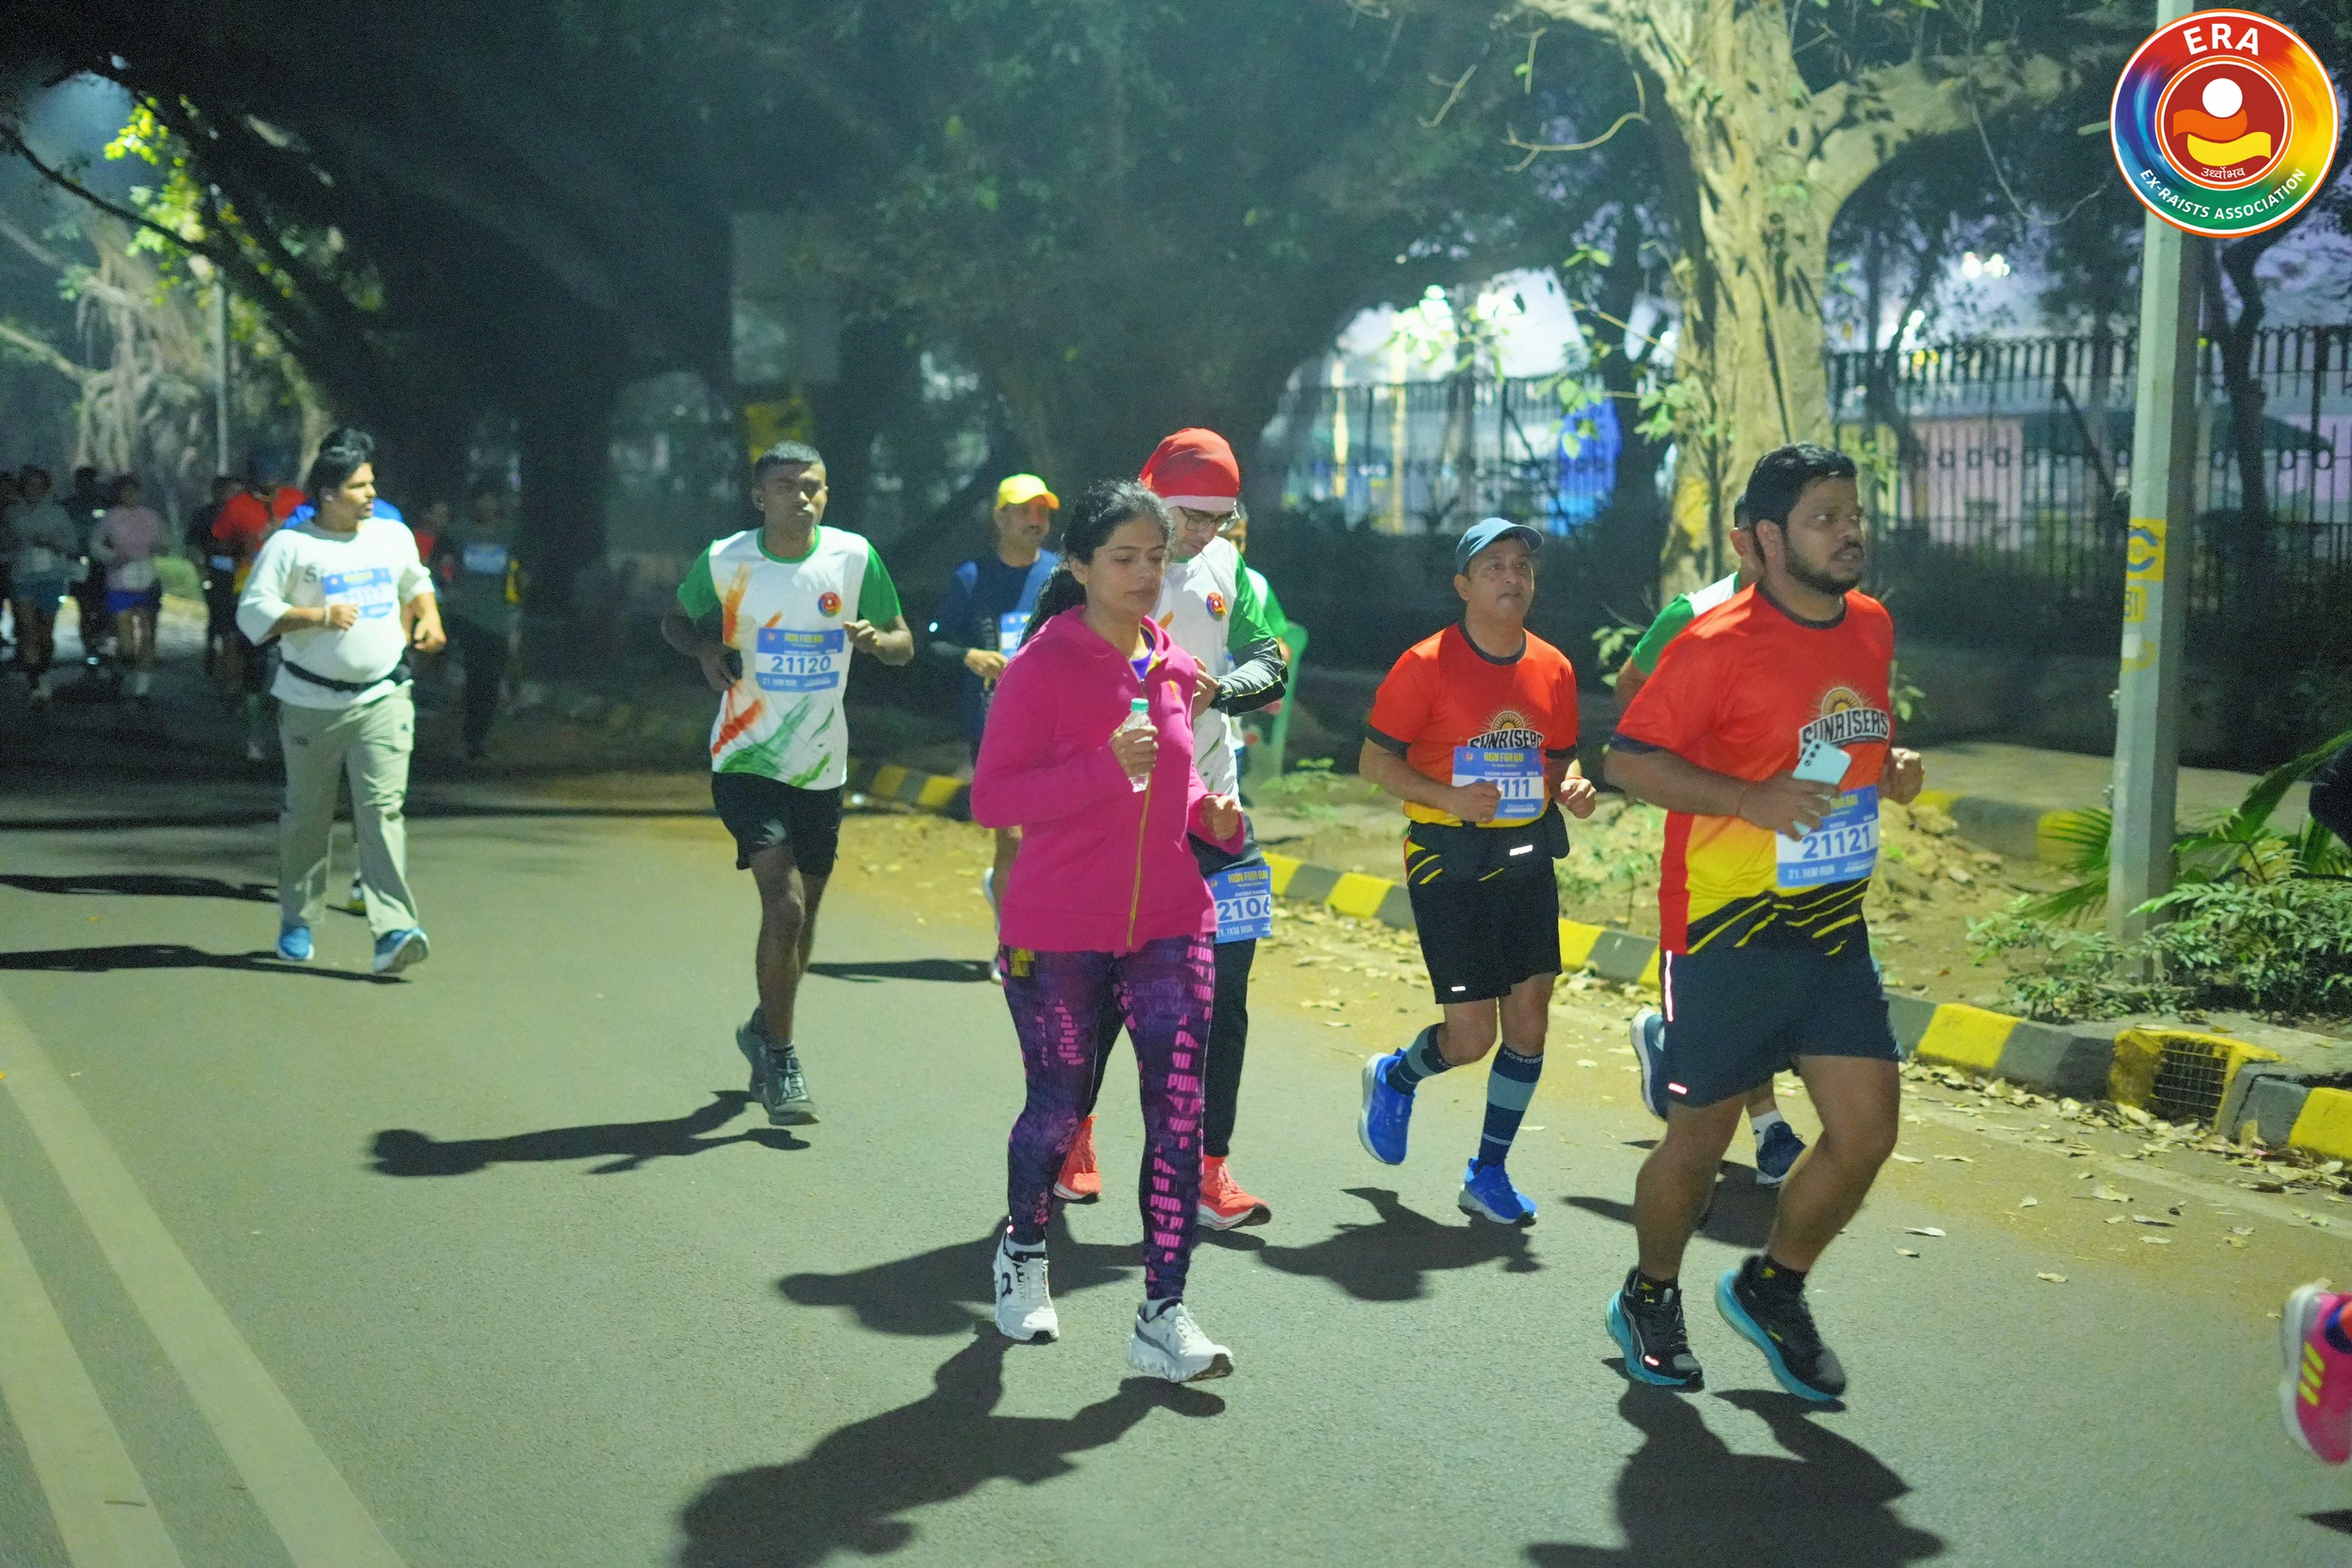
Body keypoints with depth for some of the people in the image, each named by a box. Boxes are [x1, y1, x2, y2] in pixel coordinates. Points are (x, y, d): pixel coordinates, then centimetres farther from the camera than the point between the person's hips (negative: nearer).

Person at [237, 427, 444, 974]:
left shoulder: (394, 536, 10)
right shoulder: (290, 544, -5)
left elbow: (416, 582, 29)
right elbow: (252, 611, -9)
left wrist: (428, 616, 10)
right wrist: (318, 616, -19)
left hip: (384, 697, 2)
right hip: (312, 702, -2)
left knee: (383, 808, -11)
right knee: (308, 813, 9)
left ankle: (394, 930, -19)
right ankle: (297, 921, 27)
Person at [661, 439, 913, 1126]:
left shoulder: (855, 557, -2)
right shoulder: (724, 562, -5)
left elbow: (903, 645, 5)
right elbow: (673, 617, 12)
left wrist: (874, 638, -18)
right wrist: (704, 646, -11)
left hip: (821, 766, 3)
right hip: (746, 761, -3)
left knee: (803, 913, 13)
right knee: (784, 903, -17)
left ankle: (763, 1029, 40)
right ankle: (779, 1059, -5)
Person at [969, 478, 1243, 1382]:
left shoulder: (1175, 670, 8)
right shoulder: (1043, 668, -10)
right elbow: (990, 799, -16)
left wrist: (1207, 812, 2)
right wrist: (1106, 768, -26)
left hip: (1170, 925, 4)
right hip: (1057, 933, -4)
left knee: (1179, 1113, -5)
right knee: (1058, 1110, 10)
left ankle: (1162, 1319, -2)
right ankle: (1023, 1254, 39)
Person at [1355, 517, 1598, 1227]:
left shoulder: (1553, 669, 5)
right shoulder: (1426, 665, -10)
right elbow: (1374, 760, -6)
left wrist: (1571, 788, -6)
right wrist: (1448, 796, -21)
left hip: (1527, 856, 5)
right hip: (1447, 861, -5)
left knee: (1530, 1019, 2)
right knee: (1471, 1036, -7)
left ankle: (1489, 1174, 18)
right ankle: (1393, 1079, 28)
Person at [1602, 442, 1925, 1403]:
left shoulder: (1871, 627, 7)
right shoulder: (1716, 644, -15)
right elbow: (1628, 760, -13)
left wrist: (1892, 767, 2)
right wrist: (1750, 799, -23)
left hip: (1835, 925, 6)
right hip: (1727, 928, -6)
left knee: (1867, 1132, 0)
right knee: (1701, 1136, 5)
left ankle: (1771, 1288, 24)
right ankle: (1650, 1300, 30)